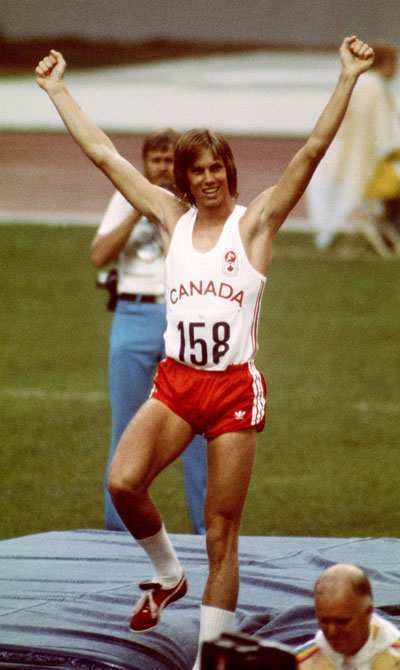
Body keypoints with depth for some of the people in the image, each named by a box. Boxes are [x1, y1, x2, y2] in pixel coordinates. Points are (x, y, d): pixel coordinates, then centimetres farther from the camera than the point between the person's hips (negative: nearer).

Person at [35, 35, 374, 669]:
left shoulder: (255, 220, 0)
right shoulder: (172, 217, 9)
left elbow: (313, 150, -9)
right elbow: (103, 153, 12)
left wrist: (348, 79, -18)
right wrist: (57, 89, 14)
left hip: (234, 388, -2)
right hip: (175, 382, 3)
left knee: (222, 536, -1)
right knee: (123, 482, -22)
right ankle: (168, 575, 6)